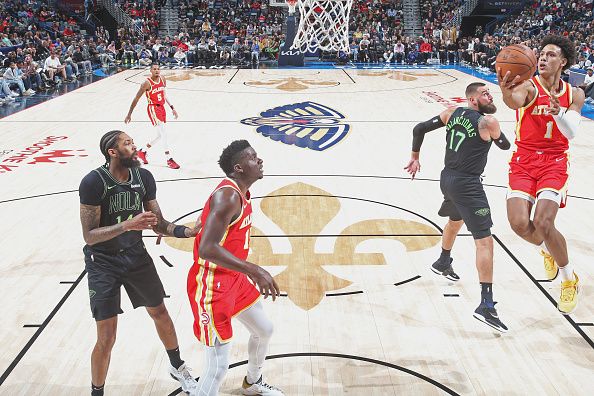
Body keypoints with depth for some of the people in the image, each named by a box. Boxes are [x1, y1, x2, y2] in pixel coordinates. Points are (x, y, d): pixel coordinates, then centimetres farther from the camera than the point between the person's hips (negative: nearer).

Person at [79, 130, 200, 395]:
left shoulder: (144, 177, -6)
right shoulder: (94, 182, -22)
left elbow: (158, 224, 0)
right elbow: (89, 236, -22)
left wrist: (188, 232, -17)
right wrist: (128, 225, -34)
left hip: (136, 255, 5)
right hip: (103, 262, -5)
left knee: (160, 313, 18)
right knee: (107, 338, -4)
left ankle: (177, 367, 42)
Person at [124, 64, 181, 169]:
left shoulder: (162, 79, 5)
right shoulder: (147, 83, -15)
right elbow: (136, 99, -9)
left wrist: (172, 107, 13)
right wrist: (129, 114, -6)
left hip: (162, 108, 8)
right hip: (153, 108, -8)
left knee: (160, 135, 15)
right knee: (164, 134, -16)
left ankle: (142, 152, 32)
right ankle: (169, 160, -12)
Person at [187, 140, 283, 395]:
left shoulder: (241, 193, 6)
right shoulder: (228, 196, -24)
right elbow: (206, 249, -34)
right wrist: (254, 271, -36)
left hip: (233, 278, 10)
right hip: (211, 285, -10)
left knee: (264, 330, 26)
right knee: (218, 365, -7)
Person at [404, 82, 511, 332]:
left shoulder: (452, 113, 5)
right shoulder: (488, 122, -10)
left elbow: (419, 129, 5)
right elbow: (505, 145, 7)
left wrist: (415, 157, 17)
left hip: (447, 178, 8)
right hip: (467, 185, -8)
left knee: (455, 221, 35)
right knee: (484, 241, -10)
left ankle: (442, 264, 58)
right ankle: (486, 306, -17)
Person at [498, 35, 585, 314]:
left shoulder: (574, 95, 4)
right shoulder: (528, 86, -6)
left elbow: (571, 131, -10)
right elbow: (515, 102, -31)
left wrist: (558, 111, -30)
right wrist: (506, 92, -54)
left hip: (554, 162, 0)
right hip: (524, 160, 0)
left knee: (543, 223, -18)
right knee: (518, 223, -15)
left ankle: (570, 279, 8)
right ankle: (547, 250, 23)